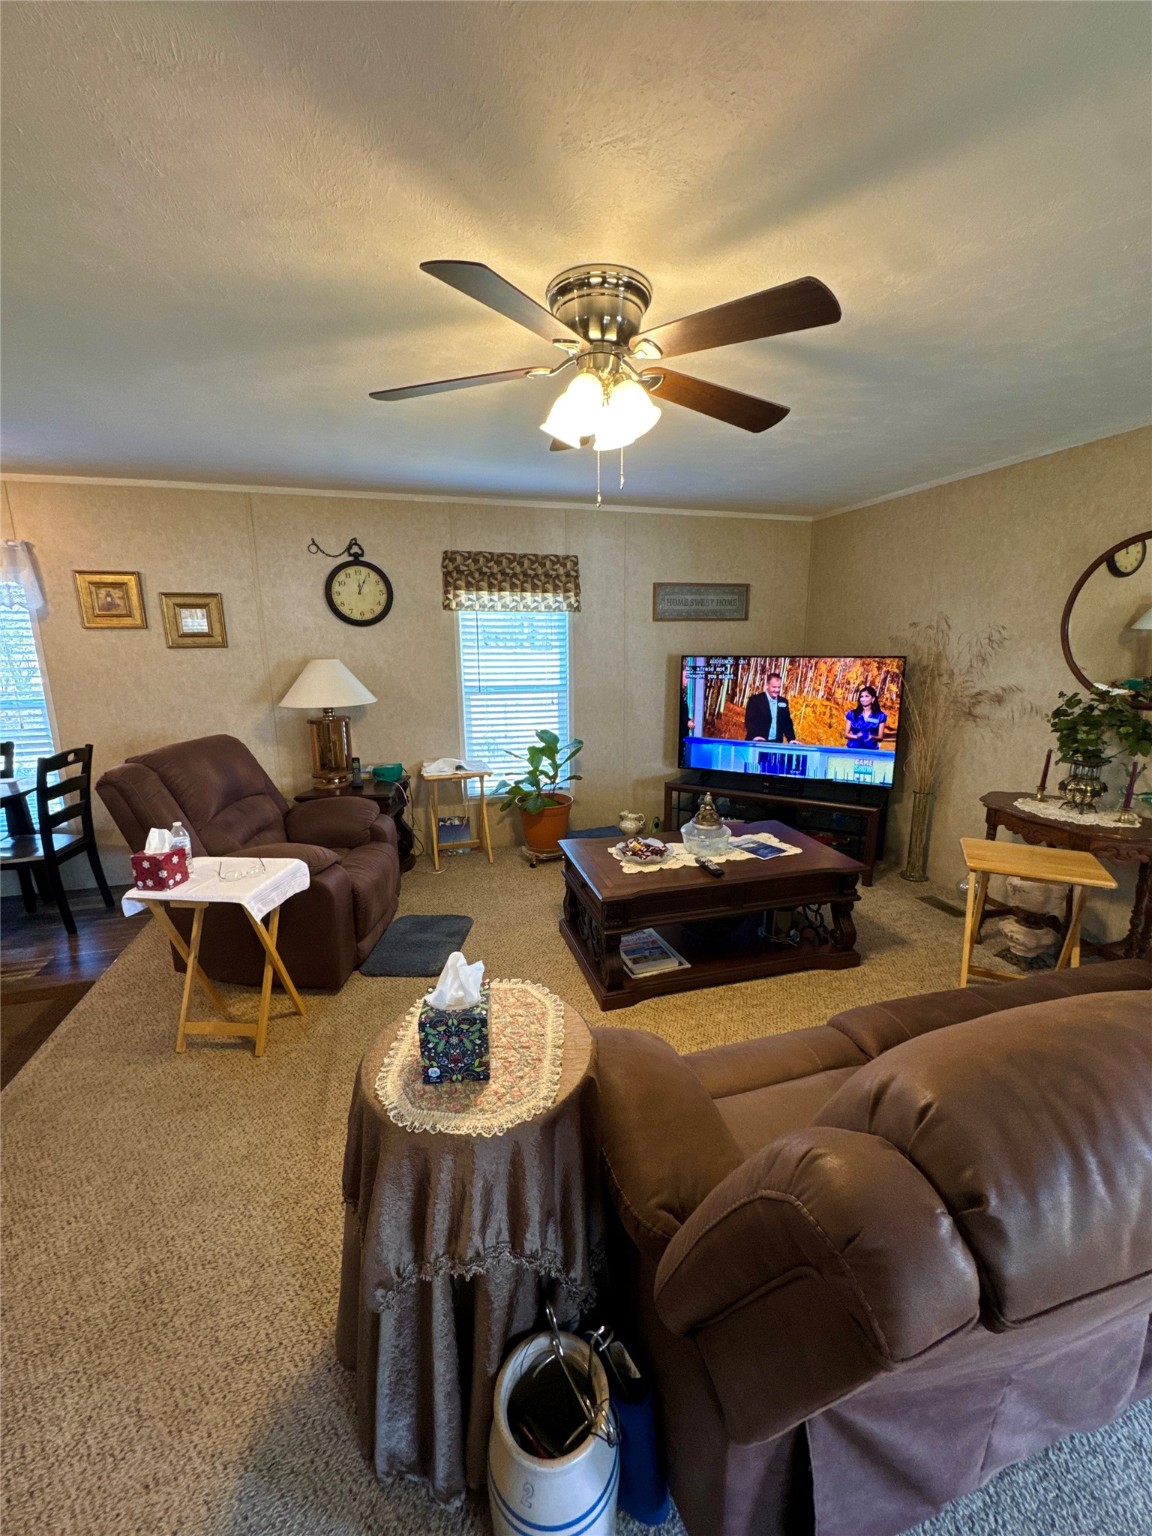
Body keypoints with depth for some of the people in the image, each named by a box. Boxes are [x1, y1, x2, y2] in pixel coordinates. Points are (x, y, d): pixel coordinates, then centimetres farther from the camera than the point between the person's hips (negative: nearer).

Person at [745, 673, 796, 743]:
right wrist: (756, 736, -28)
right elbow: (749, 721, -12)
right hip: (757, 743, -4)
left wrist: (792, 740, 1)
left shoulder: (783, 702, 13)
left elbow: (787, 723, 15)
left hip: (776, 744, 4)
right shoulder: (755, 699, -3)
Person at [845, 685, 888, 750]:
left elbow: (880, 737, 4)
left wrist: (872, 737, -17)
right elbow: (846, 734, 6)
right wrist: (856, 736, -13)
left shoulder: (880, 715, 4)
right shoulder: (852, 714, 5)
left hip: (871, 749, 0)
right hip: (853, 748, 1)